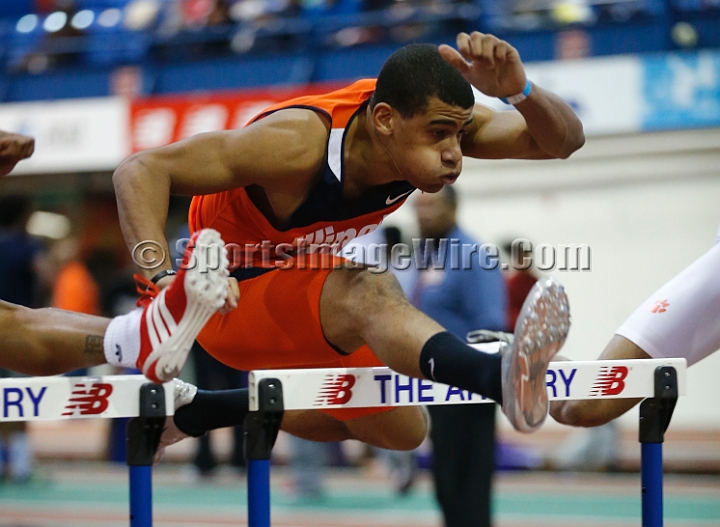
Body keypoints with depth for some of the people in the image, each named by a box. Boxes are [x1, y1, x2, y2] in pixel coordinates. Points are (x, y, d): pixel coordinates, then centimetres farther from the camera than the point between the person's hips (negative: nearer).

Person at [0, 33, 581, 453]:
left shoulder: (432, 118, -19)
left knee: (401, 431, 19)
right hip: (233, 289, -8)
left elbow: (561, 140, -19)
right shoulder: (299, 142, -36)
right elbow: (142, 170, -35)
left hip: (297, 294, 8)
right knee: (365, 293, -38)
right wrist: (164, 277, -49)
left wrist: (518, 90, -40)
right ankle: (498, 377, -68)